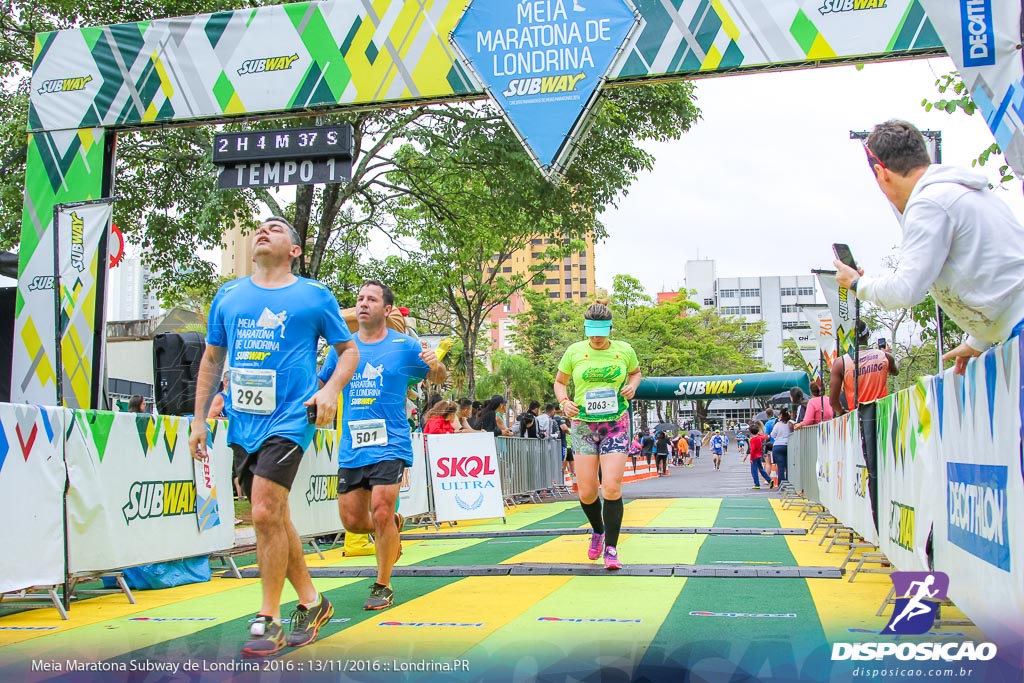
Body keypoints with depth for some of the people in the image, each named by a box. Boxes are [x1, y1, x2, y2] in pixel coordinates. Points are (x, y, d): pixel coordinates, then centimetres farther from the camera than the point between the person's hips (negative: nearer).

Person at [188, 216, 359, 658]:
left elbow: (349, 350, 8)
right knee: (275, 519, 11)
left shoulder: (315, 295, 2)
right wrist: (198, 420, 13)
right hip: (243, 422, 5)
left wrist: (331, 389, -10)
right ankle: (311, 603, 28)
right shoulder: (228, 295, 12)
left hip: (288, 418, -5)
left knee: (266, 513, -16)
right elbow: (212, 360, 18)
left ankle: (268, 622, -2)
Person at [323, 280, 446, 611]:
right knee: (352, 520, 5)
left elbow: (437, 378, 11)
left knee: (381, 512, -14)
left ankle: (383, 587, 5)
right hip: (351, 447, 4)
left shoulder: (405, 345, 0)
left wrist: (436, 365, -12)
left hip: (390, 444, -4)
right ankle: (393, 526, 38)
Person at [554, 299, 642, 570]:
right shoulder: (574, 351, -1)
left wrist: (632, 386, -1)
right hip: (583, 424, 1)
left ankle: (611, 548, 1)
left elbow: (635, 372, 21)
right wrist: (564, 401, -8)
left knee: (612, 486, -12)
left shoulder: (624, 350, 1)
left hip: (616, 424, -1)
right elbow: (559, 381, 12)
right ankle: (598, 531, 31)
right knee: (586, 492, 0)